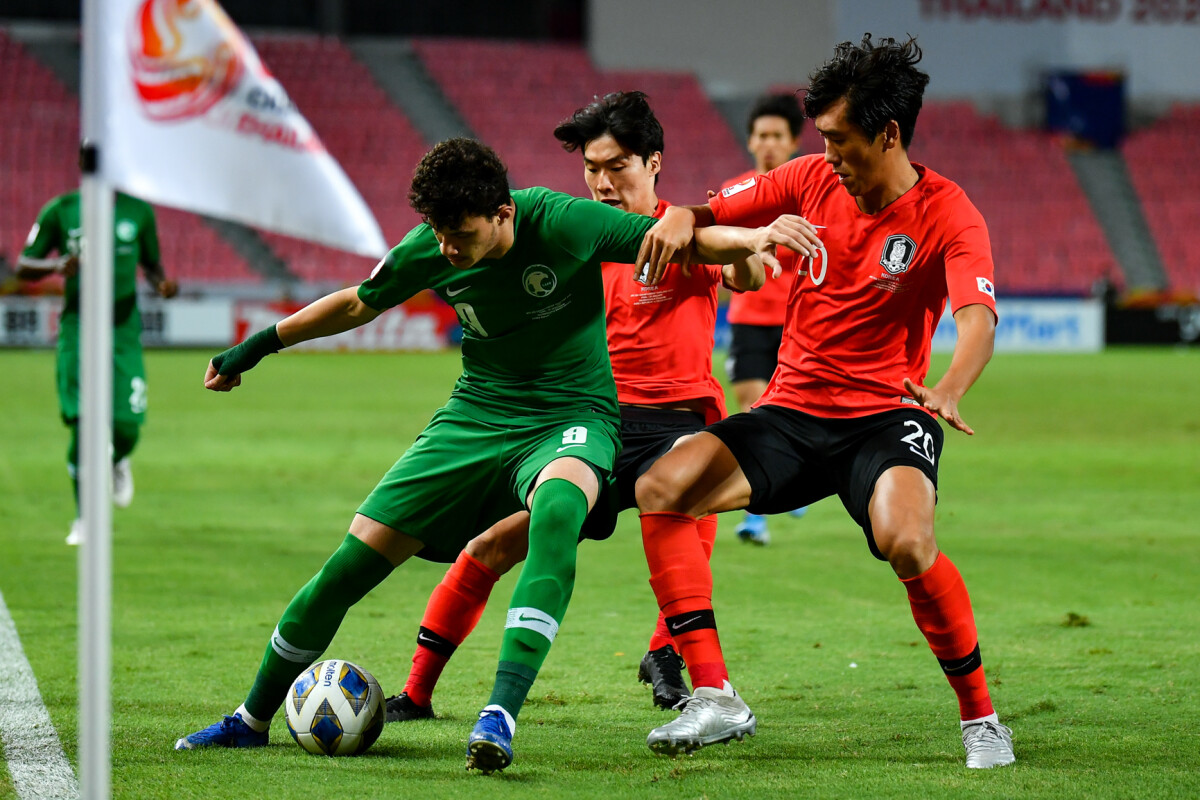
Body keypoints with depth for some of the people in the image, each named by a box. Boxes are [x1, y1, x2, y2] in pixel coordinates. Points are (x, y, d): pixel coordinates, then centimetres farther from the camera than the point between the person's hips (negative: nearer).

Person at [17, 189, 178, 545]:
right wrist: (57, 266, -18)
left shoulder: (139, 211, 3)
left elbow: (151, 264, 17)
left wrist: (162, 284, -6)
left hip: (123, 330, 1)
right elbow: (23, 267, 3)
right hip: (78, 327, -1)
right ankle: (84, 519, 5)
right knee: (82, 425, -9)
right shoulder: (60, 211, -2)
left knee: (126, 428, -6)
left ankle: (118, 462, 34)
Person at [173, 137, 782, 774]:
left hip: (570, 417, -4)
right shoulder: (427, 250, -8)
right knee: (351, 563, -3)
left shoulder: (561, 223, -21)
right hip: (476, 415, 4)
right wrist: (258, 347, 18)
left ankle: (501, 713, -45)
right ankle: (252, 719, 19)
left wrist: (746, 238, -33)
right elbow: (358, 303, 12)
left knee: (556, 507, -41)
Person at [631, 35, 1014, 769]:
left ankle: (981, 718, -13)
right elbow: (715, 211, 13)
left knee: (906, 542, -35)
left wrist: (947, 391, -48)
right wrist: (680, 219, -13)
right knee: (661, 488, -16)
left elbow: (979, 318, -26)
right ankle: (714, 698, -15)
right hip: (793, 412, 5)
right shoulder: (813, 179, 3)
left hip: (886, 418, -5)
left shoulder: (946, 215, -11)